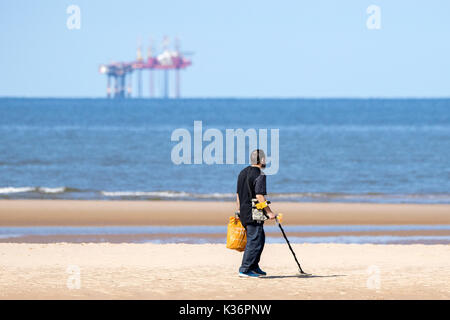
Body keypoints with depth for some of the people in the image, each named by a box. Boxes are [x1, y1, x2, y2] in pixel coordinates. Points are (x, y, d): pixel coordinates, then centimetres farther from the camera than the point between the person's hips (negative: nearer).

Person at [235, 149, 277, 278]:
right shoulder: (260, 175, -14)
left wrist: (239, 210, 25)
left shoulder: (242, 173, 13)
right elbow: (259, 196, -21)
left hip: (244, 213, 9)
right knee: (254, 241, -5)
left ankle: (254, 267, 20)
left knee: (260, 238, 18)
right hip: (254, 214, -9)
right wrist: (269, 212, -16)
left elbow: (238, 194, 18)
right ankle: (245, 270, -7)